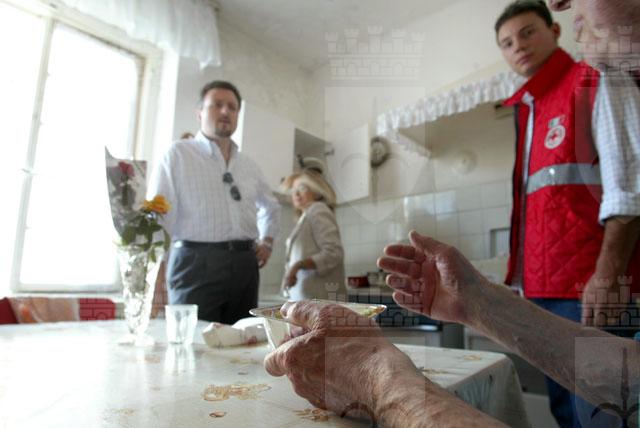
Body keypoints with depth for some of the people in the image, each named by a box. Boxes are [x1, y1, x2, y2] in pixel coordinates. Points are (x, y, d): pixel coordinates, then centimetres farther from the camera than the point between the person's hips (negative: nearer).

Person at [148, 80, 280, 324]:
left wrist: (267, 241, 18)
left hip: (244, 264, 5)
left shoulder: (249, 166, 17)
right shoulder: (178, 155, 1)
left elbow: (271, 206, 34)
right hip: (196, 262, -5)